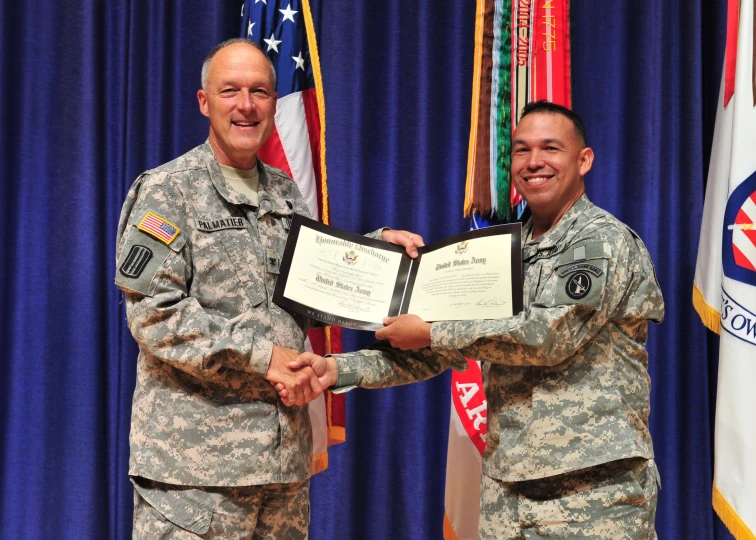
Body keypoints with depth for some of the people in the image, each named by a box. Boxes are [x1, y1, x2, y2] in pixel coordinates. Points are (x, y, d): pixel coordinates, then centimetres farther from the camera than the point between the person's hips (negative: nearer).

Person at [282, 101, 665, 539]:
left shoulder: (606, 241, -6)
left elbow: (549, 336, -19)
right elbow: (443, 350, 12)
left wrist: (430, 333, -12)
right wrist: (340, 369, -1)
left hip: (594, 487, -6)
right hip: (507, 486, 6)